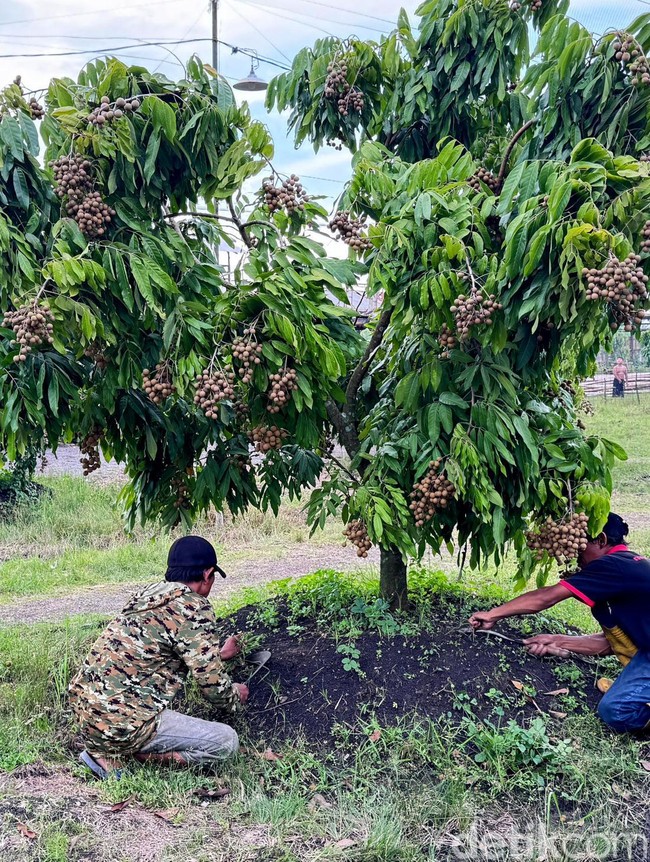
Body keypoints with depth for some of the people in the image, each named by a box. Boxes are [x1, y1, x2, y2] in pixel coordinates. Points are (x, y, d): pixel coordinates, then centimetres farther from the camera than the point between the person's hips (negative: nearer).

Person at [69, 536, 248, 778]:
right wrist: (234, 697, 12)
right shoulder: (194, 607, -13)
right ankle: (111, 754, -3)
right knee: (226, 741, -2)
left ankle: (104, 747, 12)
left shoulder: (149, 593, 12)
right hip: (121, 723, -9)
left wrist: (219, 654, 43)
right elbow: (212, 681, -10)